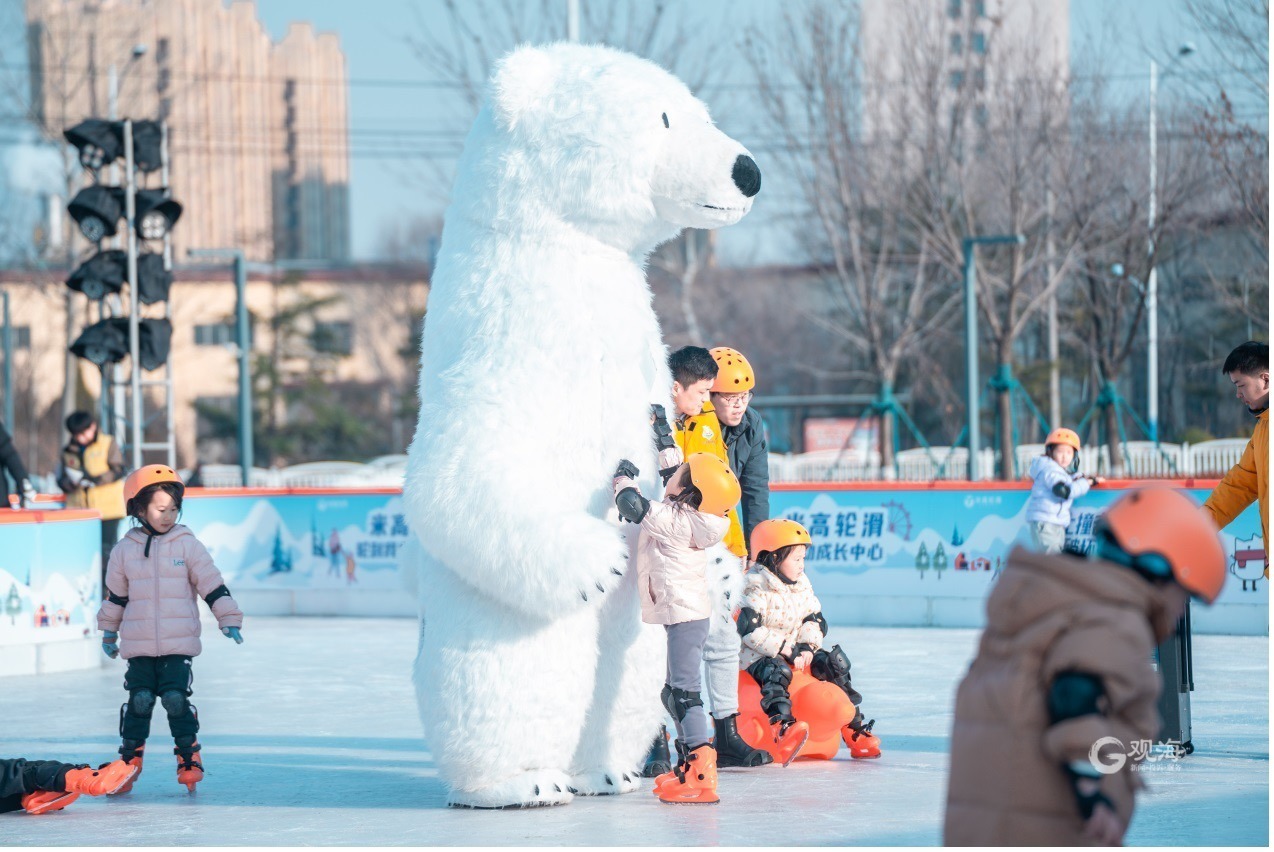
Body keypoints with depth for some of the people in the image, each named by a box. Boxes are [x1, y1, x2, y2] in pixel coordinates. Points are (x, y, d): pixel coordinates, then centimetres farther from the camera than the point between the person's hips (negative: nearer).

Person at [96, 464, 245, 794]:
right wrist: (109, 633, 21)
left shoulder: (188, 545, 0)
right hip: (138, 644, 2)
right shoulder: (125, 551, 5)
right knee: (139, 700, -1)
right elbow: (115, 596, 16)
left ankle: (189, 757, 4)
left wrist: (229, 619, -3)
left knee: (176, 698, -8)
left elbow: (212, 586, 2)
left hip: (179, 643, -2)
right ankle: (130, 758, 11)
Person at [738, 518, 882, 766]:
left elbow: (815, 620, 10)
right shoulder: (757, 587, -15)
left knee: (834, 664, -6)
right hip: (757, 654, -7)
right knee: (776, 671, -37)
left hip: (796, 650, 7)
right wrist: (788, 650, -24)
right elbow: (751, 631, -23)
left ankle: (854, 729, 1)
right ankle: (781, 727, -57)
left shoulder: (801, 583, 9)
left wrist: (806, 646, -11)